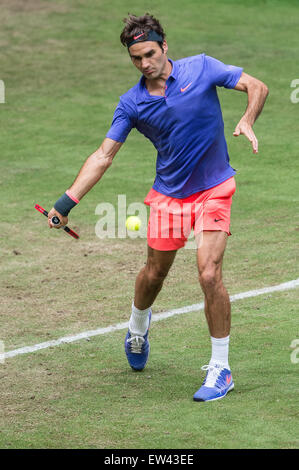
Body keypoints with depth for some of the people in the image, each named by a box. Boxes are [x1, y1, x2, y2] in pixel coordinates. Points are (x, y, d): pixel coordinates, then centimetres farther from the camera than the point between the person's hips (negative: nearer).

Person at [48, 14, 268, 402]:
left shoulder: (201, 68, -8)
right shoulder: (132, 103, -4)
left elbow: (257, 87, -5)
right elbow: (103, 156, -2)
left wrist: (247, 121, -25)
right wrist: (67, 201, -11)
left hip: (213, 190, -3)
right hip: (168, 195, 3)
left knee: (210, 275, -16)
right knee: (153, 275, 13)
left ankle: (220, 369, -4)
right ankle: (137, 327, 49)